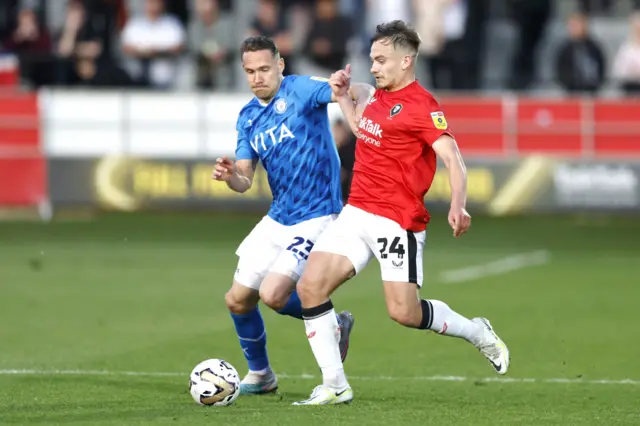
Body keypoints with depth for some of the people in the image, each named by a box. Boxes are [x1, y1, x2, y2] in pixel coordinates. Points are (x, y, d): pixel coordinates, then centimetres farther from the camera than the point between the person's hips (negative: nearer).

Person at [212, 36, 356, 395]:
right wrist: (229, 175, -18)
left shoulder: (301, 90, -12)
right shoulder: (248, 117, 8)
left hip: (316, 217, -7)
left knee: (273, 294, -21)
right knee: (238, 301, 9)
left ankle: (332, 324, 6)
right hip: (277, 220, 7)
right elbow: (244, 180, 6)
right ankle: (260, 375, 31)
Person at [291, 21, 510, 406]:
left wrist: (458, 206, -37)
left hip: (397, 221, -8)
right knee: (311, 285, -8)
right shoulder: (378, 97, 13)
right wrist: (343, 95, 24)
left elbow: (453, 159, -22)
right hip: (357, 213, 8)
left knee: (404, 312, -9)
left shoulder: (422, 106, -13)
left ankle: (476, 332, 20)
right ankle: (335, 386, -2)